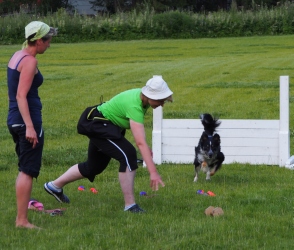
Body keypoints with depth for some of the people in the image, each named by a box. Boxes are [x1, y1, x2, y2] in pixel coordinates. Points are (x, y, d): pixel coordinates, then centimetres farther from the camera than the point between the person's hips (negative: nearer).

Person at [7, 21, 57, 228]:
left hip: (14, 118, 10)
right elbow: (21, 96, -22)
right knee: (28, 171, -6)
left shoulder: (16, 56, 12)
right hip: (28, 119, -10)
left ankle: (21, 216, 22)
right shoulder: (30, 61, -15)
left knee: (24, 170, 17)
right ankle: (22, 220, -6)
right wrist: (29, 127, -26)